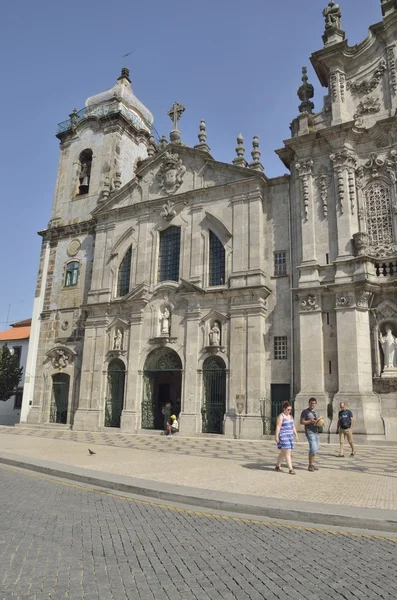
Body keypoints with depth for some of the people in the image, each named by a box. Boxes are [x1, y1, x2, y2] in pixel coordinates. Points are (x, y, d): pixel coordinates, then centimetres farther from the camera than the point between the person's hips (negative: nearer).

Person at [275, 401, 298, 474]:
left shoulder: (290, 416, 13)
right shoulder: (281, 416, -11)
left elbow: (293, 426, 17)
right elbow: (278, 427, -16)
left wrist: (296, 434, 10)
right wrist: (276, 436, -20)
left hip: (289, 436, 8)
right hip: (283, 436, -8)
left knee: (283, 452, 13)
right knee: (287, 452, -11)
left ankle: (277, 466, 25)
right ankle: (290, 469, -10)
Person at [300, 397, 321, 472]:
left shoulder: (315, 412, 16)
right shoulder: (305, 411, -7)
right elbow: (301, 422, -11)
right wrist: (310, 421, -21)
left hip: (315, 432, 8)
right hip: (309, 432, -8)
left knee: (315, 449, 10)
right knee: (313, 448, -15)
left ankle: (312, 464, 19)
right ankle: (310, 465, -6)